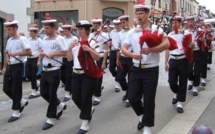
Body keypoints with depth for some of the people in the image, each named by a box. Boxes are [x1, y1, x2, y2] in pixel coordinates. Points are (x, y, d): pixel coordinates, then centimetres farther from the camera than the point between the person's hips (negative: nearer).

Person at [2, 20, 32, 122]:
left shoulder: (22, 39, -10)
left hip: (18, 67, -7)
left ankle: (16, 112, 11)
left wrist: (16, 53, -21)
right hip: (9, 67, 7)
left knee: (16, 90, -1)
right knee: (6, 88, 7)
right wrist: (4, 67, 15)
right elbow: (7, 54, 18)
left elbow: (29, 52, -16)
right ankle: (22, 102, 27)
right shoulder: (9, 40, 12)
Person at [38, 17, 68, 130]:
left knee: (52, 94, 0)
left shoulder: (59, 39, -12)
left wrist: (53, 54, -21)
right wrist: (41, 54, 0)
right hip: (45, 70, 8)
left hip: (54, 71, -8)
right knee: (44, 93, 12)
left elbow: (66, 52, -15)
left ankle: (50, 119, 12)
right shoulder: (45, 39, 10)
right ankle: (60, 106, 34)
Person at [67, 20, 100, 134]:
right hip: (76, 74, 6)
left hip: (88, 75, -6)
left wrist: (89, 49, -24)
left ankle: (85, 123, 7)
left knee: (86, 98, -3)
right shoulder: (75, 43, 11)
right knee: (75, 98, 8)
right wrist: (70, 48, -7)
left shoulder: (92, 42, -6)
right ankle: (89, 110, 37)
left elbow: (97, 58, -11)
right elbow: (69, 59, 9)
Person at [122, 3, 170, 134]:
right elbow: (123, 49, 5)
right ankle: (143, 115, 36)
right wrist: (132, 55, -16)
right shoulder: (132, 32, 6)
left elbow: (167, 44, -17)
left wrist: (150, 50, -27)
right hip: (136, 69, 4)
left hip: (151, 70, -4)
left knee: (149, 100, 2)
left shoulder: (156, 29, -5)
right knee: (132, 98, 5)